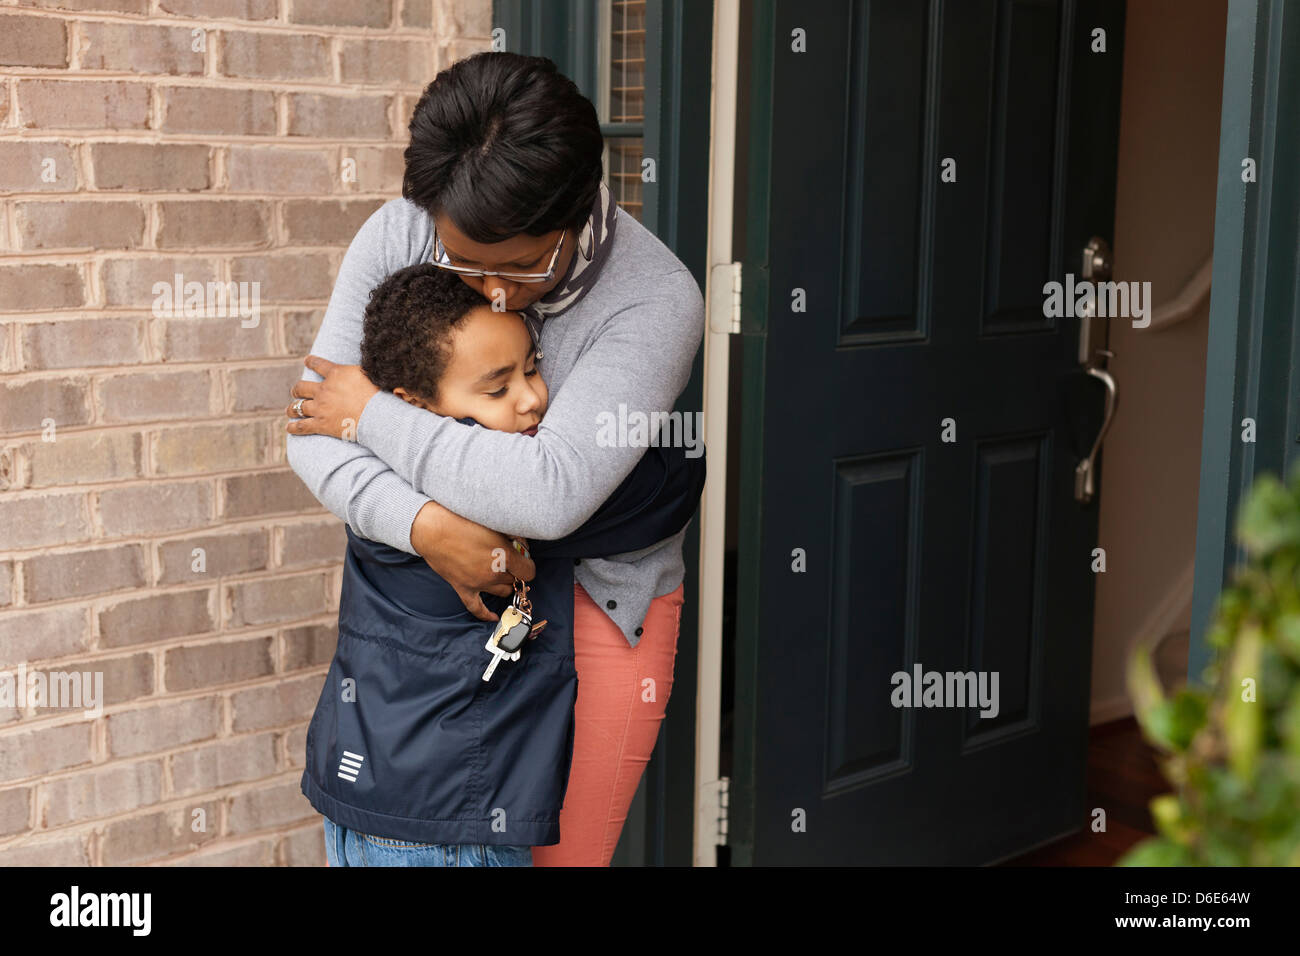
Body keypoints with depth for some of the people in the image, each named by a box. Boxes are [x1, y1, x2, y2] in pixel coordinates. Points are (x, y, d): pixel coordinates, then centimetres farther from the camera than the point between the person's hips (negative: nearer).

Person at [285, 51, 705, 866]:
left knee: (561, 849, 4)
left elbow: (550, 491, -35)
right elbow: (314, 430, -12)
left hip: (604, 599, -3)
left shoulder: (657, 300, -26)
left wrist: (372, 414, -23)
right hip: (452, 583, 4)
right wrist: (425, 525, -30)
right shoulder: (398, 235, -13)